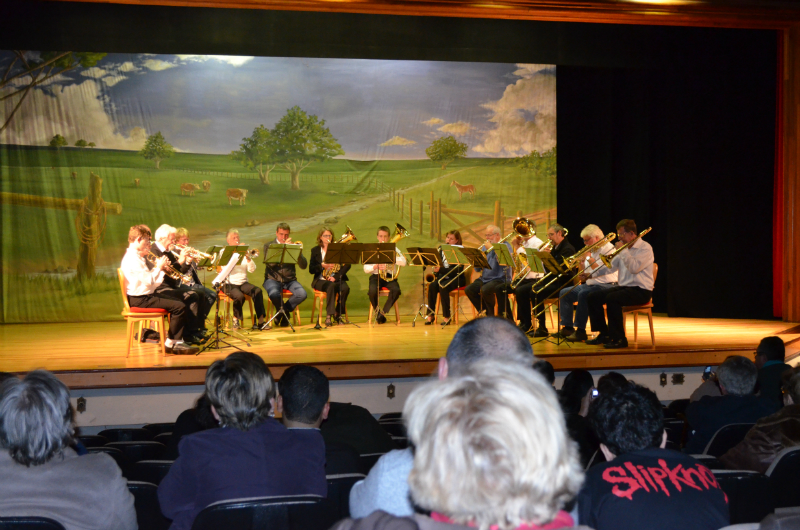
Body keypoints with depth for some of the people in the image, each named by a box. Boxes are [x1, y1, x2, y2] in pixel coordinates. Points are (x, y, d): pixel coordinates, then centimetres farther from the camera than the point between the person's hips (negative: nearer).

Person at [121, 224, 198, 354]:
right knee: (179, 307, -18)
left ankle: (177, 339, 16)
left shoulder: (136, 256, 15)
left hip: (145, 296, 11)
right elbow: (149, 280, -26)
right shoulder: (132, 259, -20)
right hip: (139, 299, -11)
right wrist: (159, 267, -11)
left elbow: (148, 276, 19)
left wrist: (158, 266, 2)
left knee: (180, 301, 16)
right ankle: (171, 343, -8)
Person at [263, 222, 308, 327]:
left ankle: (284, 310, 1)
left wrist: (299, 253, -19)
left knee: (302, 294, -27)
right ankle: (283, 313, -1)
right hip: (273, 279, -2)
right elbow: (269, 263, -15)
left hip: (290, 280, 2)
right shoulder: (269, 246, 6)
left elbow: (304, 266, 1)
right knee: (274, 294, -36)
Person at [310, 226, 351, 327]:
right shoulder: (315, 250, 11)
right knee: (331, 286, -36)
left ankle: (338, 314, -13)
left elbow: (347, 265, -1)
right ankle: (329, 315, -36)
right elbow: (311, 269, 3)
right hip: (320, 280, -1)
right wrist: (322, 266, -17)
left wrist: (336, 277, -15)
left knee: (345, 288, -32)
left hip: (336, 279, 1)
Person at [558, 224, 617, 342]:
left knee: (583, 294, -35)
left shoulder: (607, 248, -10)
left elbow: (601, 271, -22)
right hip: (590, 284, 10)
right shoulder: (591, 250, 17)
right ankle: (567, 328, -1)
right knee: (564, 293, 0)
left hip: (606, 285, -10)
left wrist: (589, 258, -16)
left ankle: (580, 331, -31)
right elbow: (585, 274, 18)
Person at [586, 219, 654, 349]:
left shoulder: (645, 248, -9)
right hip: (624, 286, 9)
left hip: (641, 291, -9)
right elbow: (610, 267, 15)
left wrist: (623, 250, -17)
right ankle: (604, 334, 2)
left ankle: (619, 339, -25)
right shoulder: (625, 249, 16)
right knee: (593, 298, -5)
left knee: (612, 298, -33)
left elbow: (634, 268, -23)